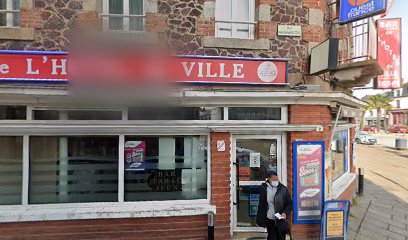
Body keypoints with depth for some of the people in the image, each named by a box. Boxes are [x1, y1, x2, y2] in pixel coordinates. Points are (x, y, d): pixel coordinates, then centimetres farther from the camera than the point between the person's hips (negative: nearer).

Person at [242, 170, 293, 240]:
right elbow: (254, 190, 17)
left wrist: (285, 213, -19)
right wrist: (243, 189, 27)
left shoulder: (284, 189, -8)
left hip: (281, 221, -1)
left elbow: (290, 204, -2)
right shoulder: (264, 187, -3)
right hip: (269, 220, 1)